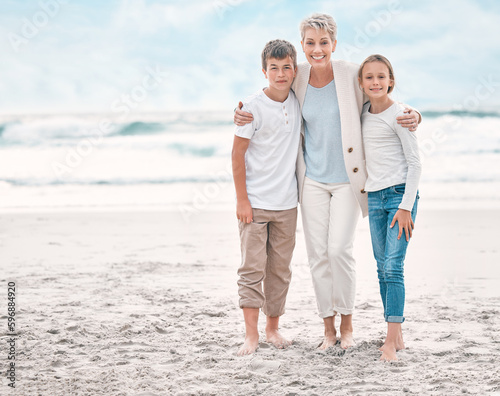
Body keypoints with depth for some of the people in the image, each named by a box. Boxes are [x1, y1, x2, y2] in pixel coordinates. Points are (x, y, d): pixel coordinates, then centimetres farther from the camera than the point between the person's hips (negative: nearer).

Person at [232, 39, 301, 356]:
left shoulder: (298, 102, 5)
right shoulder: (254, 107, -10)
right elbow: (238, 154, -8)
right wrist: (242, 199, -11)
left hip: (286, 203, 5)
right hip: (255, 202, -5)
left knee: (280, 268, 10)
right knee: (253, 267, -6)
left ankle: (273, 328, 20)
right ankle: (252, 334, -3)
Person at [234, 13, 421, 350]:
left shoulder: (353, 75, -10)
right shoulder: (297, 77, -2)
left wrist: (412, 116, -20)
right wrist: (243, 115, -5)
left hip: (348, 180, -3)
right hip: (312, 180, 3)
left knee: (339, 249, -11)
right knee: (317, 254, 3)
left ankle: (347, 324, 8)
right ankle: (328, 328, 15)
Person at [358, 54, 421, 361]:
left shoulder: (399, 115, -9)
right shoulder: (364, 114, 10)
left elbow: (415, 163, -9)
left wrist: (406, 207, -14)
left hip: (400, 194, -7)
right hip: (375, 197, 7)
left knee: (393, 267, -14)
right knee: (382, 268, 6)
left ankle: (391, 340, -15)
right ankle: (398, 335, 13)